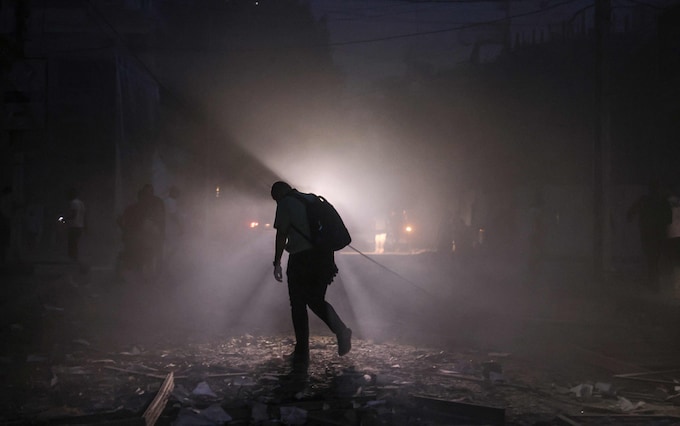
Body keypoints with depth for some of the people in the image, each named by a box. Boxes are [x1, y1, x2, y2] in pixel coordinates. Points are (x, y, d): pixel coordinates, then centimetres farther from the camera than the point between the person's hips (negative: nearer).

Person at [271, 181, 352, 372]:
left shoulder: (285, 204, -2)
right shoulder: (312, 199, 18)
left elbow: (282, 234, -8)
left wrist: (277, 263, -4)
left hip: (301, 258, -6)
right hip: (324, 256, 6)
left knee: (298, 306, 6)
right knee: (316, 300, 19)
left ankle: (301, 356, 7)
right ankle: (340, 329, -9)